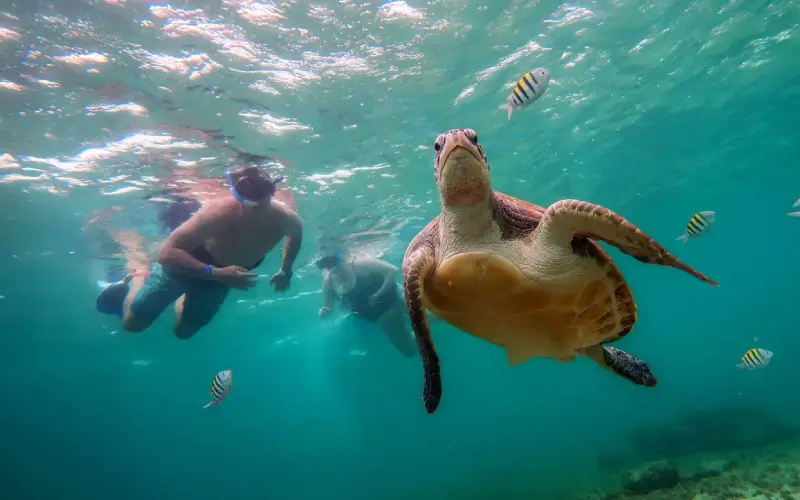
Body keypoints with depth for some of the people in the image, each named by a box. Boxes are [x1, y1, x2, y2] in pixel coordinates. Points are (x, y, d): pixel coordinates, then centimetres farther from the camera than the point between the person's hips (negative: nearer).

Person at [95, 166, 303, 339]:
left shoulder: (285, 218, -30)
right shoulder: (219, 212, -42)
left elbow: (296, 233, -3)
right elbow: (167, 253, -39)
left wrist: (285, 272, -1)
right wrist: (215, 273, -48)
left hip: (226, 271, 4)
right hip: (186, 262, -4)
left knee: (184, 331, 20)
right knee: (133, 322, 9)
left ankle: (184, 298, 48)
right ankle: (140, 279, 36)